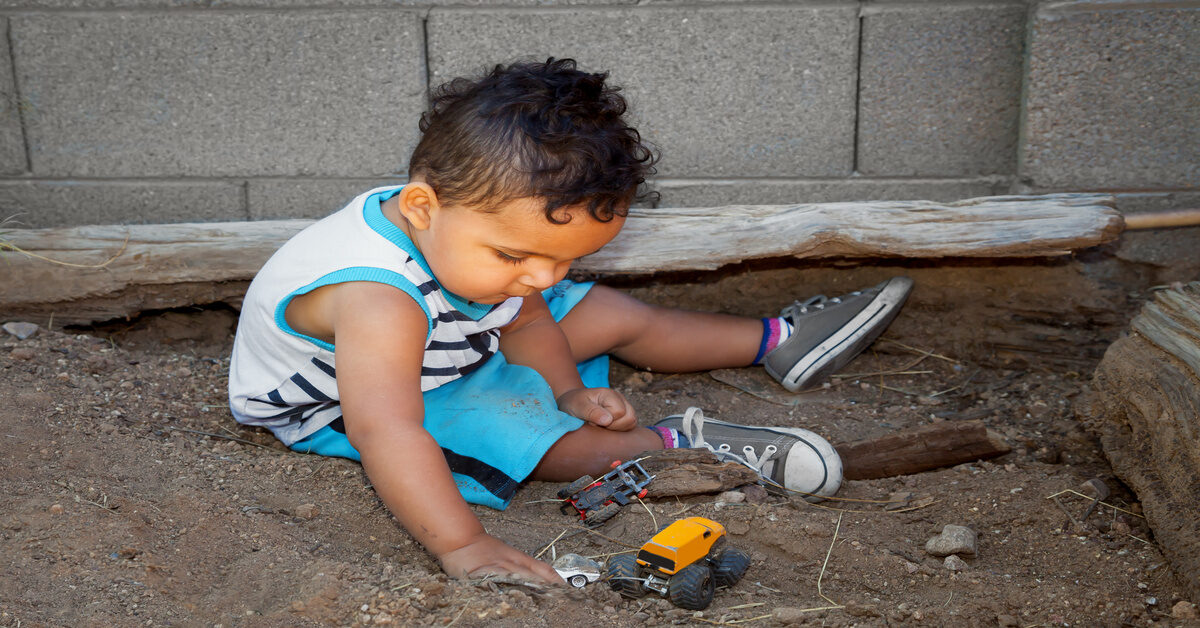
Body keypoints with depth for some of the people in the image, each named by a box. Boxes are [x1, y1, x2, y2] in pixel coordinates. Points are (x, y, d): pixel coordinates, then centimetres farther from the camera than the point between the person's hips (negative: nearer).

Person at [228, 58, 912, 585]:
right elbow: (384, 428, -54)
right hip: (337, 409, -7)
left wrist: (568, 390, -12)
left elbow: (525, 320, 0)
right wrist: (462, 546, -59)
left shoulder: (488, 230, -18)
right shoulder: (378, 299, -44)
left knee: (615, 314, 5)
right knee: (524, 433, -32)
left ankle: (775, 339, 16)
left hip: (462, 341, 7)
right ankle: (682, 441, -19)